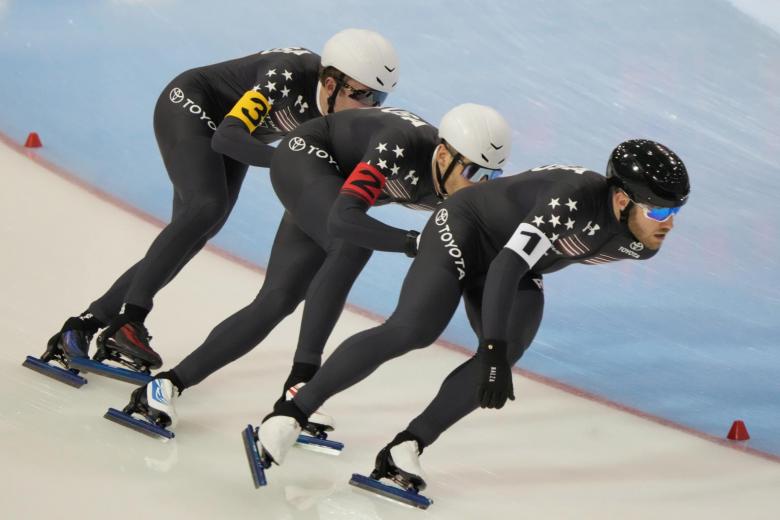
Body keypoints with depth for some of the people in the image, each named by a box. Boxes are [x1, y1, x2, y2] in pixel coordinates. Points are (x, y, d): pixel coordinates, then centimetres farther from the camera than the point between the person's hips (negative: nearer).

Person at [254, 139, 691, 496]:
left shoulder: (642, 244, -12)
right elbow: (505, 267, -42)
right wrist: (494, 351, -47)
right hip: (466, 230, -7)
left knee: (504, 353, -18)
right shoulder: (574, 200, -37)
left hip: (522, 271, 7)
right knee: (412, 329, -25)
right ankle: (292, 413, -19)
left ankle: (403, 450, -14)